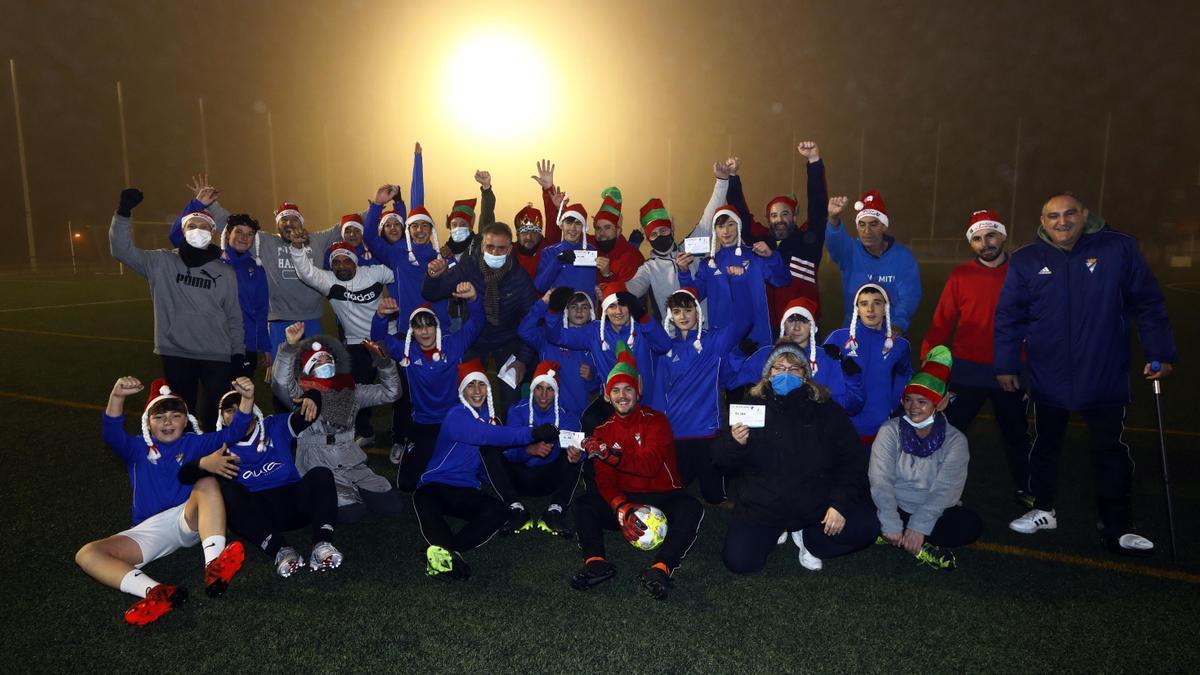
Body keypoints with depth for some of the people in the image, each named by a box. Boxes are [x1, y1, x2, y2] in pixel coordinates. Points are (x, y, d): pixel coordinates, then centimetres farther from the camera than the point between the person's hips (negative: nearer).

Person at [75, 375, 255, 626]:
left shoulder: (195, 443, 13)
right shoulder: (138, 448, 12)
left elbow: (232, 433, -2)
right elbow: (111, 436, -10)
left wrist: (247, 399, -22)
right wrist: (117, 397, -30)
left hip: (191, 521, -1)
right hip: (150, 529, 2)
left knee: (207, 482, -30)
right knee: (87, 554, -19)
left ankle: (214, 567, -47)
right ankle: (155, 591, -45)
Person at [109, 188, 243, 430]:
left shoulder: (225, 273, 5)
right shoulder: (162, 263, 3)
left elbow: (234, 318, 7)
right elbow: (122, 250, -6)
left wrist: (238, 354, 5)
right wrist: (124, 212, -17)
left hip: (217, 356, 0)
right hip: (176, 354, 0)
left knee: (216, 414, 3)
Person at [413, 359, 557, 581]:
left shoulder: (490, 417, 13)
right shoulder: (457, 416, -12)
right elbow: (488, 436, -29)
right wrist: (533, 433, -35)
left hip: (467, 491, 5)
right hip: (436, 485, -5)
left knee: (503, 512, -25)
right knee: (425, 500, -40)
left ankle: (440, 552, -34)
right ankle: (445, 551, -55)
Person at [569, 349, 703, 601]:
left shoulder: (656, 420, -4)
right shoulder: (603, 431, 6)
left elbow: (650, 465, -20)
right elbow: (604, 481, -5)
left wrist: (609, 454, -32)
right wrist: (621, 509, -27)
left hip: (663, 498, -3)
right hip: (623, 500, 3)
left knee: (691, 508, -32)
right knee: (584, 503, -20)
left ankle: (661, 569, -48)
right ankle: (596, 563, -37)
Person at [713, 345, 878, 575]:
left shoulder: (827, 410, 5)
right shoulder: (752, 405, 3)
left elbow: (851, 462, 1)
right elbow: (723, 462, 4)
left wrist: (841, 504, -13)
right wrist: (734, 443, -20)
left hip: (816, 504, 1)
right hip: (761, 507, -1)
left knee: (864, 527, -21)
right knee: (738, 561, -18)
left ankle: (808, 538, 9)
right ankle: (772, 532, 16)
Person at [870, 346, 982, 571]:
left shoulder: (955, 440, -3)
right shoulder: (890, 431, -4)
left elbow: (946, 489, -14)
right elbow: (881, 481, -14)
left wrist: (919, 526, -27)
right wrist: (891, 525, -26)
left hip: (934, 514, 1)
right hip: (895, 509, 0)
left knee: (971, 523, -28)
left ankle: (899, 541, -21)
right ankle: (920, 548, -22)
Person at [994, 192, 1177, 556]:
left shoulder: (1119, 249, -6)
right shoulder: (1026, 260, -3)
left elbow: (1148, 304, -1)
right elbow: (1009, 317, 0)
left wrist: (1159, 353, -3)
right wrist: (1006, 365, -2)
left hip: (1105, 379, -1)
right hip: (1047, 379, 1)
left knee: (1111, 451, 7)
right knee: (1044, 446, 16)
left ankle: (1117, 529, 19)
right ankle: (1043, 510, 34)